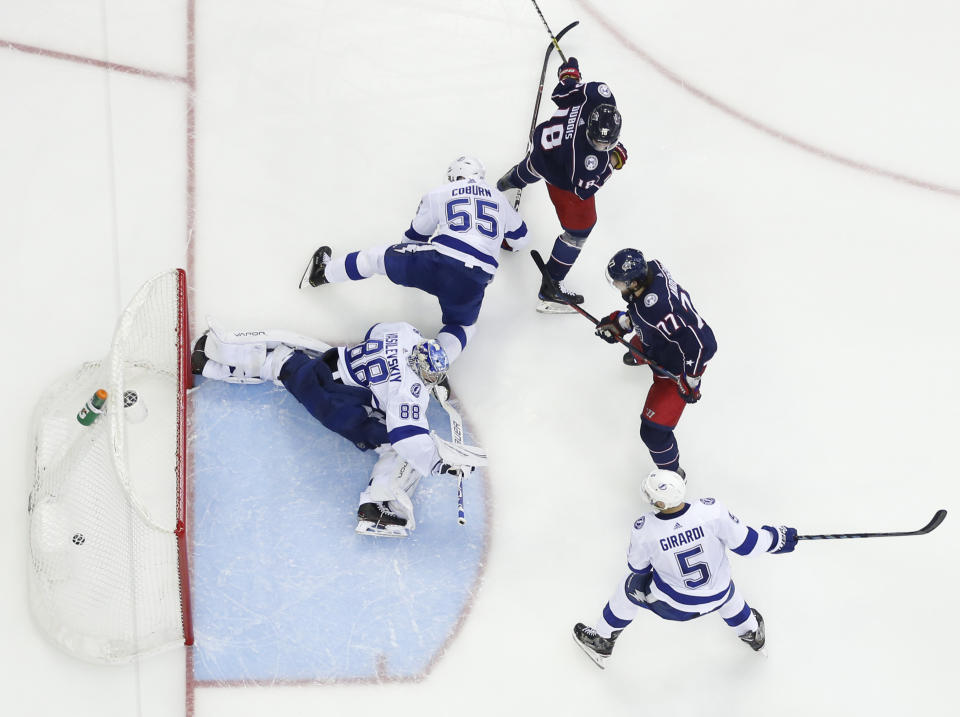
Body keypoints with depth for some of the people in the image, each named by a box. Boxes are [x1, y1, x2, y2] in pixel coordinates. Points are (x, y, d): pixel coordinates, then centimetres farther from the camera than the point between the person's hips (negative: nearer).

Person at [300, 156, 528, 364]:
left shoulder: (437, 195, 15)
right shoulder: (499, 199, 21)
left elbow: (414, 237, 25)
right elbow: (519, 238, 34)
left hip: (439, 261, -2)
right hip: (474, 282, 2)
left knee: (379, 257, 21)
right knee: (462, 325, 26)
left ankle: (324, 272, 35)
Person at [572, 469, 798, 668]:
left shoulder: (644, 530, -30)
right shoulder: (711, 510, -30)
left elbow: (637, 567, -9)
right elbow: (745, 543, -17)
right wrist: (778, 538, 1)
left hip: (673, 604, -1)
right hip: (717, 598, 2)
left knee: (629, 589, 27)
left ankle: (602, 643, 45)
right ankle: (753, 634, 62)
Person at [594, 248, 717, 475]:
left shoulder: (656, 310, -46)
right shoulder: (650, 268, -21)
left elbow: (699, 344, -40)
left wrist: (689, 381, -27)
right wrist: (622, 322, -4)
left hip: (678, 367, -9)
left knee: (653, 431, -6)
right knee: (639, 345, 42)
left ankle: (672, 473, 22)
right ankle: (641, 357, 81)